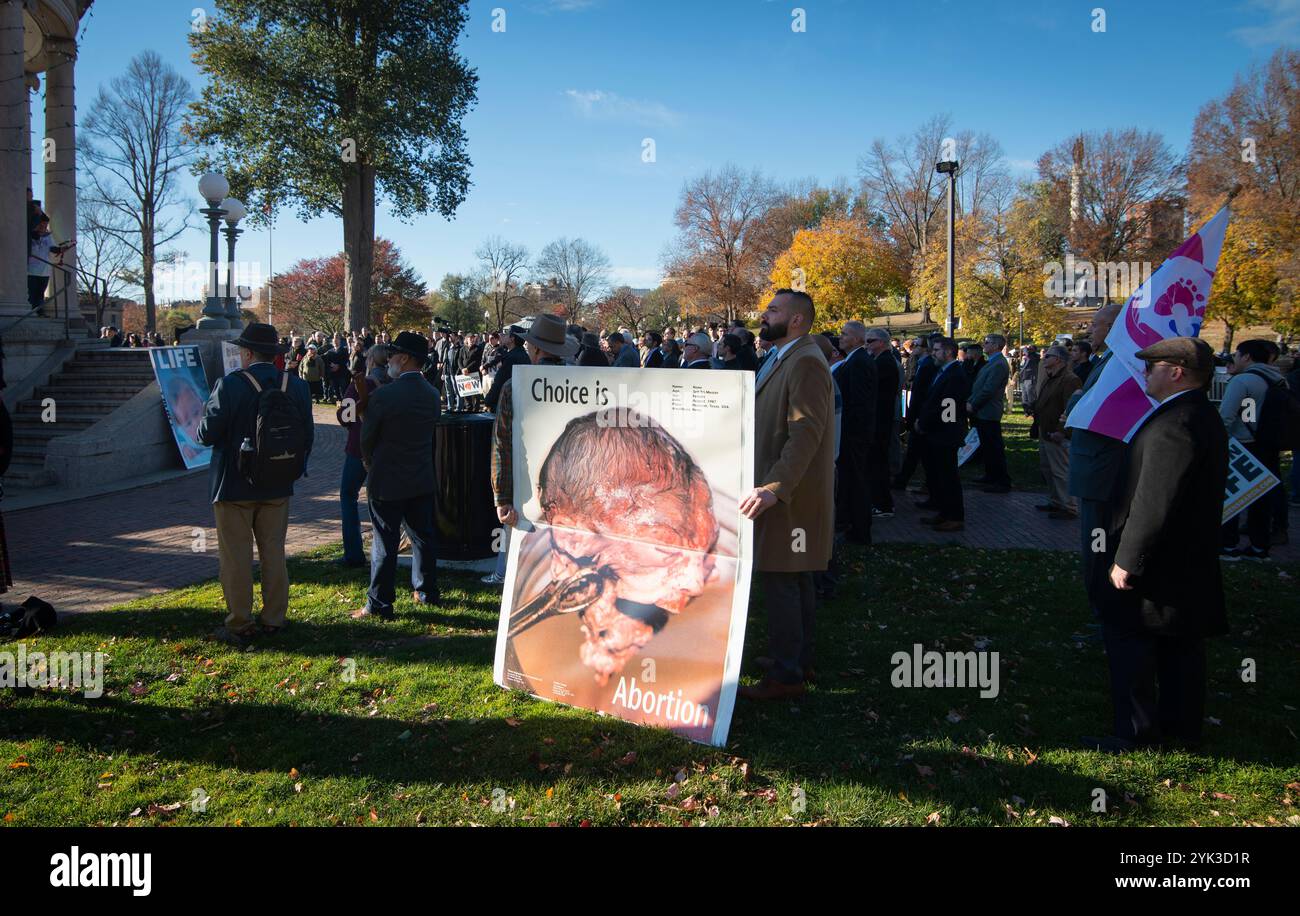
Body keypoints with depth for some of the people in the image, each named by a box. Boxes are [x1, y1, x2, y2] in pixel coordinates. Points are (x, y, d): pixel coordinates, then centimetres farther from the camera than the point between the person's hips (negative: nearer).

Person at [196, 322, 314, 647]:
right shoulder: (296, 387, -2)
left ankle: (239, 626, 13)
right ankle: (273, 620, 22)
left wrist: (202, 420, 6)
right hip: (277, 486, 5)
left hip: (234, 486, -4)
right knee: (273, 552, 14)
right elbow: (306, 436, 4)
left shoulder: (230, 385, -17)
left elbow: (208, 434, -16)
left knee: (236, 557, 5)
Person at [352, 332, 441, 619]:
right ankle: (426, 591, 28)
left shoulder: (383, 395, -18)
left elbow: (367, 439, -8)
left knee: (384, 543, 1)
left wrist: (371, 466, 13)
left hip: (387, 481, -6)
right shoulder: (432, 394, 1)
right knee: (423, 536, 16)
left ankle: (379, 605, 6)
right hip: (422, 479, 6)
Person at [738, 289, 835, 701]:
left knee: (780, 579, -7)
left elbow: (806, 432, -25)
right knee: (795, 579, 17)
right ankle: (798, 659, 28)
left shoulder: (805, 362, -17)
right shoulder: (782, 359, 17)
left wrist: (774, 487, -30)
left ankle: (785, 675, 1)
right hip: (786, 492, 11)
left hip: (789, 495, -11)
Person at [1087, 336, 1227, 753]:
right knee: (1179, 645, 17)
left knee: (1128, 640, 0)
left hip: (1158, 561, -10)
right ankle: (1182, 727, 29)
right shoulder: (1204, 416, 10)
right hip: (1190, 561, 10)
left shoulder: (1174, 422, -24)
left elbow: (1154, 502, -27)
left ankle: (1134, 732, 7)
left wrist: (1128, 559, -21)